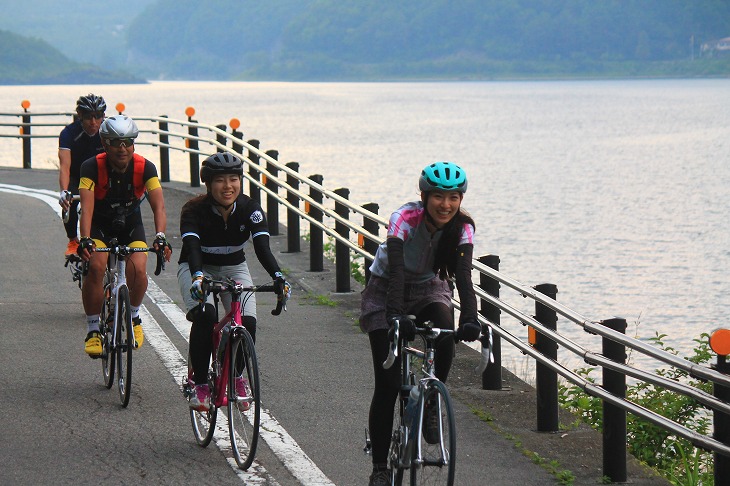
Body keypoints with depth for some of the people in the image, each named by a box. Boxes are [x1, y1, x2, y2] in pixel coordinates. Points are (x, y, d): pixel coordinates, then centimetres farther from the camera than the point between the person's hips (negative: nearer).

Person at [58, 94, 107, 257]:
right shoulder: (69, 133, -28)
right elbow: (64, 166, -38)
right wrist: (64, 191, -56)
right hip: (76, 177, -1)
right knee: (69, 203, -26)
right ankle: (73, 241, -3)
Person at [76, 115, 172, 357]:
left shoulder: (145, 168, -22)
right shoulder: (92, 167, -26)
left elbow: (158, 205, -31)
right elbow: (87, 207, -36)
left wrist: (160, 236, -49)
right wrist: (85, 240, -52)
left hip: (131, 225, 1)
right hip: (100, 225, -1)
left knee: (138, 270, -23)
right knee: (95, 266, -27)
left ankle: (133, 316, 9)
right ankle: (93, 330, -11)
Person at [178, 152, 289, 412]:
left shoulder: (250, 209, -19)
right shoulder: (194, 210, -26)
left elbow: (262, 247, -30)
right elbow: (192, 247, -40)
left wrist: (278, 277, -49)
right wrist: (197, 277, -60)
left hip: (234, 268, 3)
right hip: (197, 268, -3)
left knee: (248, 323, -19)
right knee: (205, 316, -31)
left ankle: (237, 376, 10)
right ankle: (200, 385, -18)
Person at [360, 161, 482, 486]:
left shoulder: (462, 227, -20)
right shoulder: (405, 219, -29)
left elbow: (463, 276, -31)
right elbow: (396, 270, -41)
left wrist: (469, 319, -47)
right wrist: (396, 316, -55)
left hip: (429, 288, 3)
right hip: (386, 289, -3)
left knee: (445, 337, -32)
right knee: (388, 383, -9)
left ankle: (429, 406, -7)